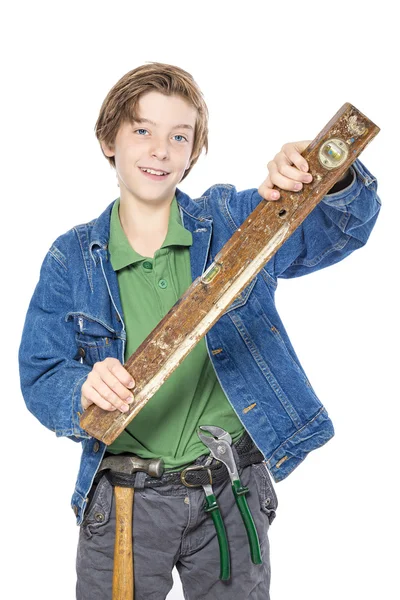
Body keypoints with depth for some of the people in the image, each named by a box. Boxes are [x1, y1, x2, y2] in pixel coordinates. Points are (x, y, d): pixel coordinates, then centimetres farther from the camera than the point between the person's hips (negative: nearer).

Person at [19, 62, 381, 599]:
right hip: (123, 499, 0)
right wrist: (84, 391, -27)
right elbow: (40, 378, -3)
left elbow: (348, 224, -3)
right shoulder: (72, 259, -1)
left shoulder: (233, 222, 0)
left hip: (232, 494, 1)